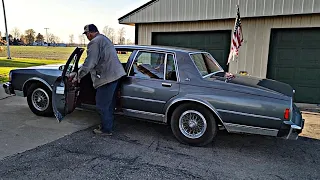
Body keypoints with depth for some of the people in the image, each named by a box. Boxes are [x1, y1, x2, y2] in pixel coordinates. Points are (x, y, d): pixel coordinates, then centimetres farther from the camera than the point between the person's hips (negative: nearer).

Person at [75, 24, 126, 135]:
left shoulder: (94, 42, -11)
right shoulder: (105, 39, 22)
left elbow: (89, 63, -16)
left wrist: (79, 75, -5)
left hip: (107, 78, -10)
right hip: (116, 74, 11)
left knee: (102, 105, 1)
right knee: (109, 104, 19)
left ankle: (106, 129, 12)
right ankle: (108, 125, 31)